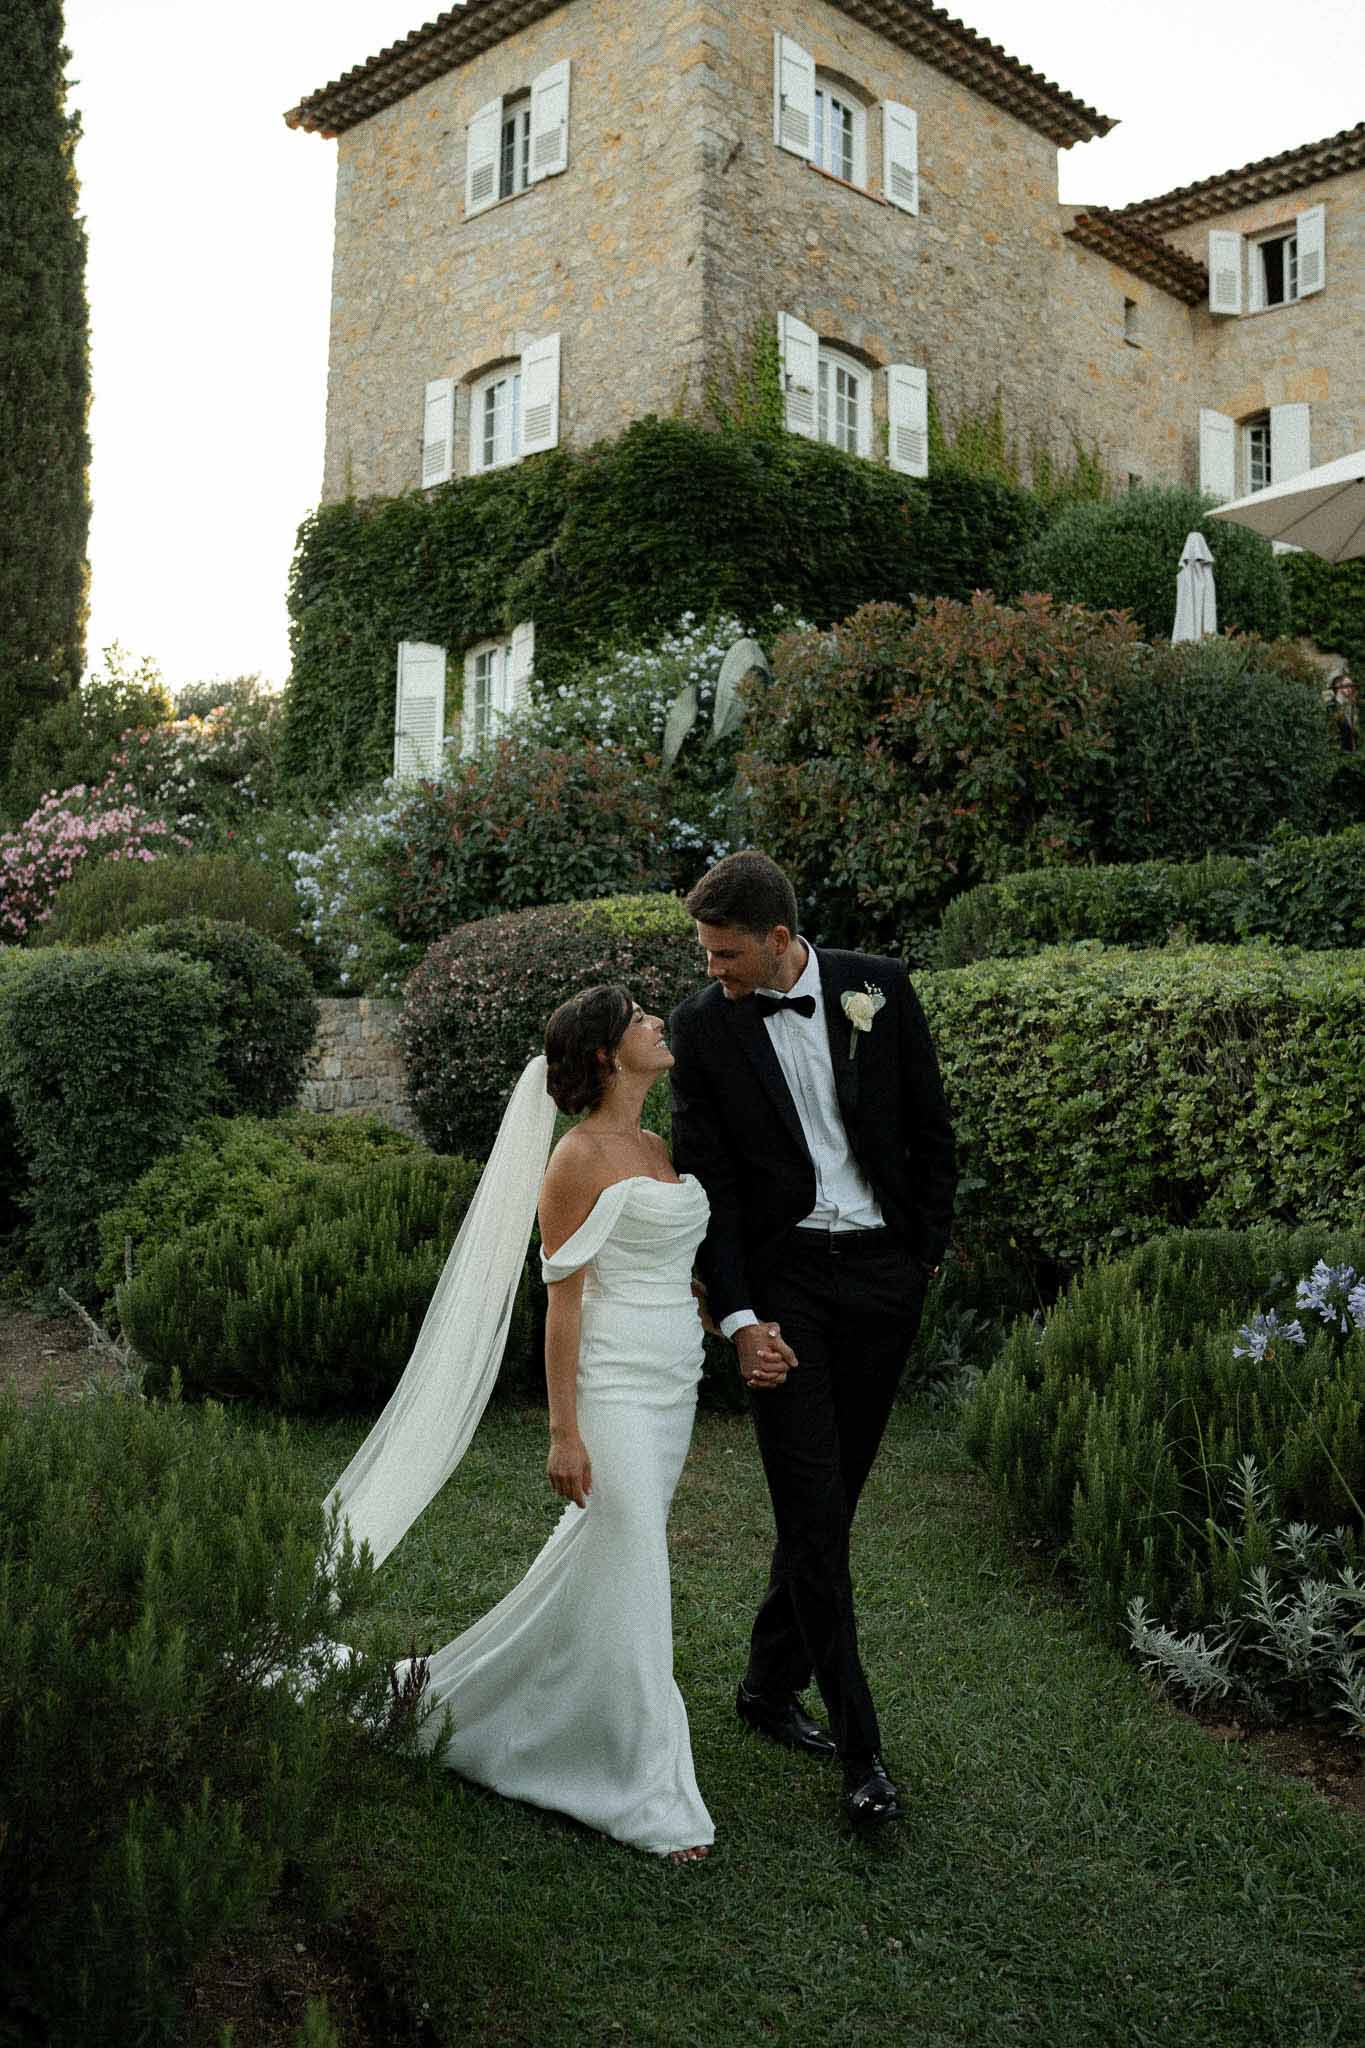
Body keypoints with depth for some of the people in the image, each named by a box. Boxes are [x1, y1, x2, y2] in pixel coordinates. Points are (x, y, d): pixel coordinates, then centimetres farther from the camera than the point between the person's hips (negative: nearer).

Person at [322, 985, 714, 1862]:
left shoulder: (660, 1148, 13)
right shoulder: (580, 1156, -12)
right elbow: (563, 1299, -13)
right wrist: (564, 1432, -15)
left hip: (673, 1386, 9)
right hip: (615, 1387, -9)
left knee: (602, 1561, 16)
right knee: (628, 1584, -4)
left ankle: (463, 1696, 36)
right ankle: (653, 1799, 8)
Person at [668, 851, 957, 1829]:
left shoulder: (879, 987, -3)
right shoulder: (702, 1024, -5)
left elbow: (934, 1132, 6)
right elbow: (706, 1183, -5)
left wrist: (925, 1259, 4)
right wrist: (740, 1318, -11)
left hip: (883, 1271, 2)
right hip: (782, 1278, -2)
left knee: (832, 1500, 11)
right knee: (814, 1511, -4)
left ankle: (770, 1685, 30)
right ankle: (861, 1744, 7)